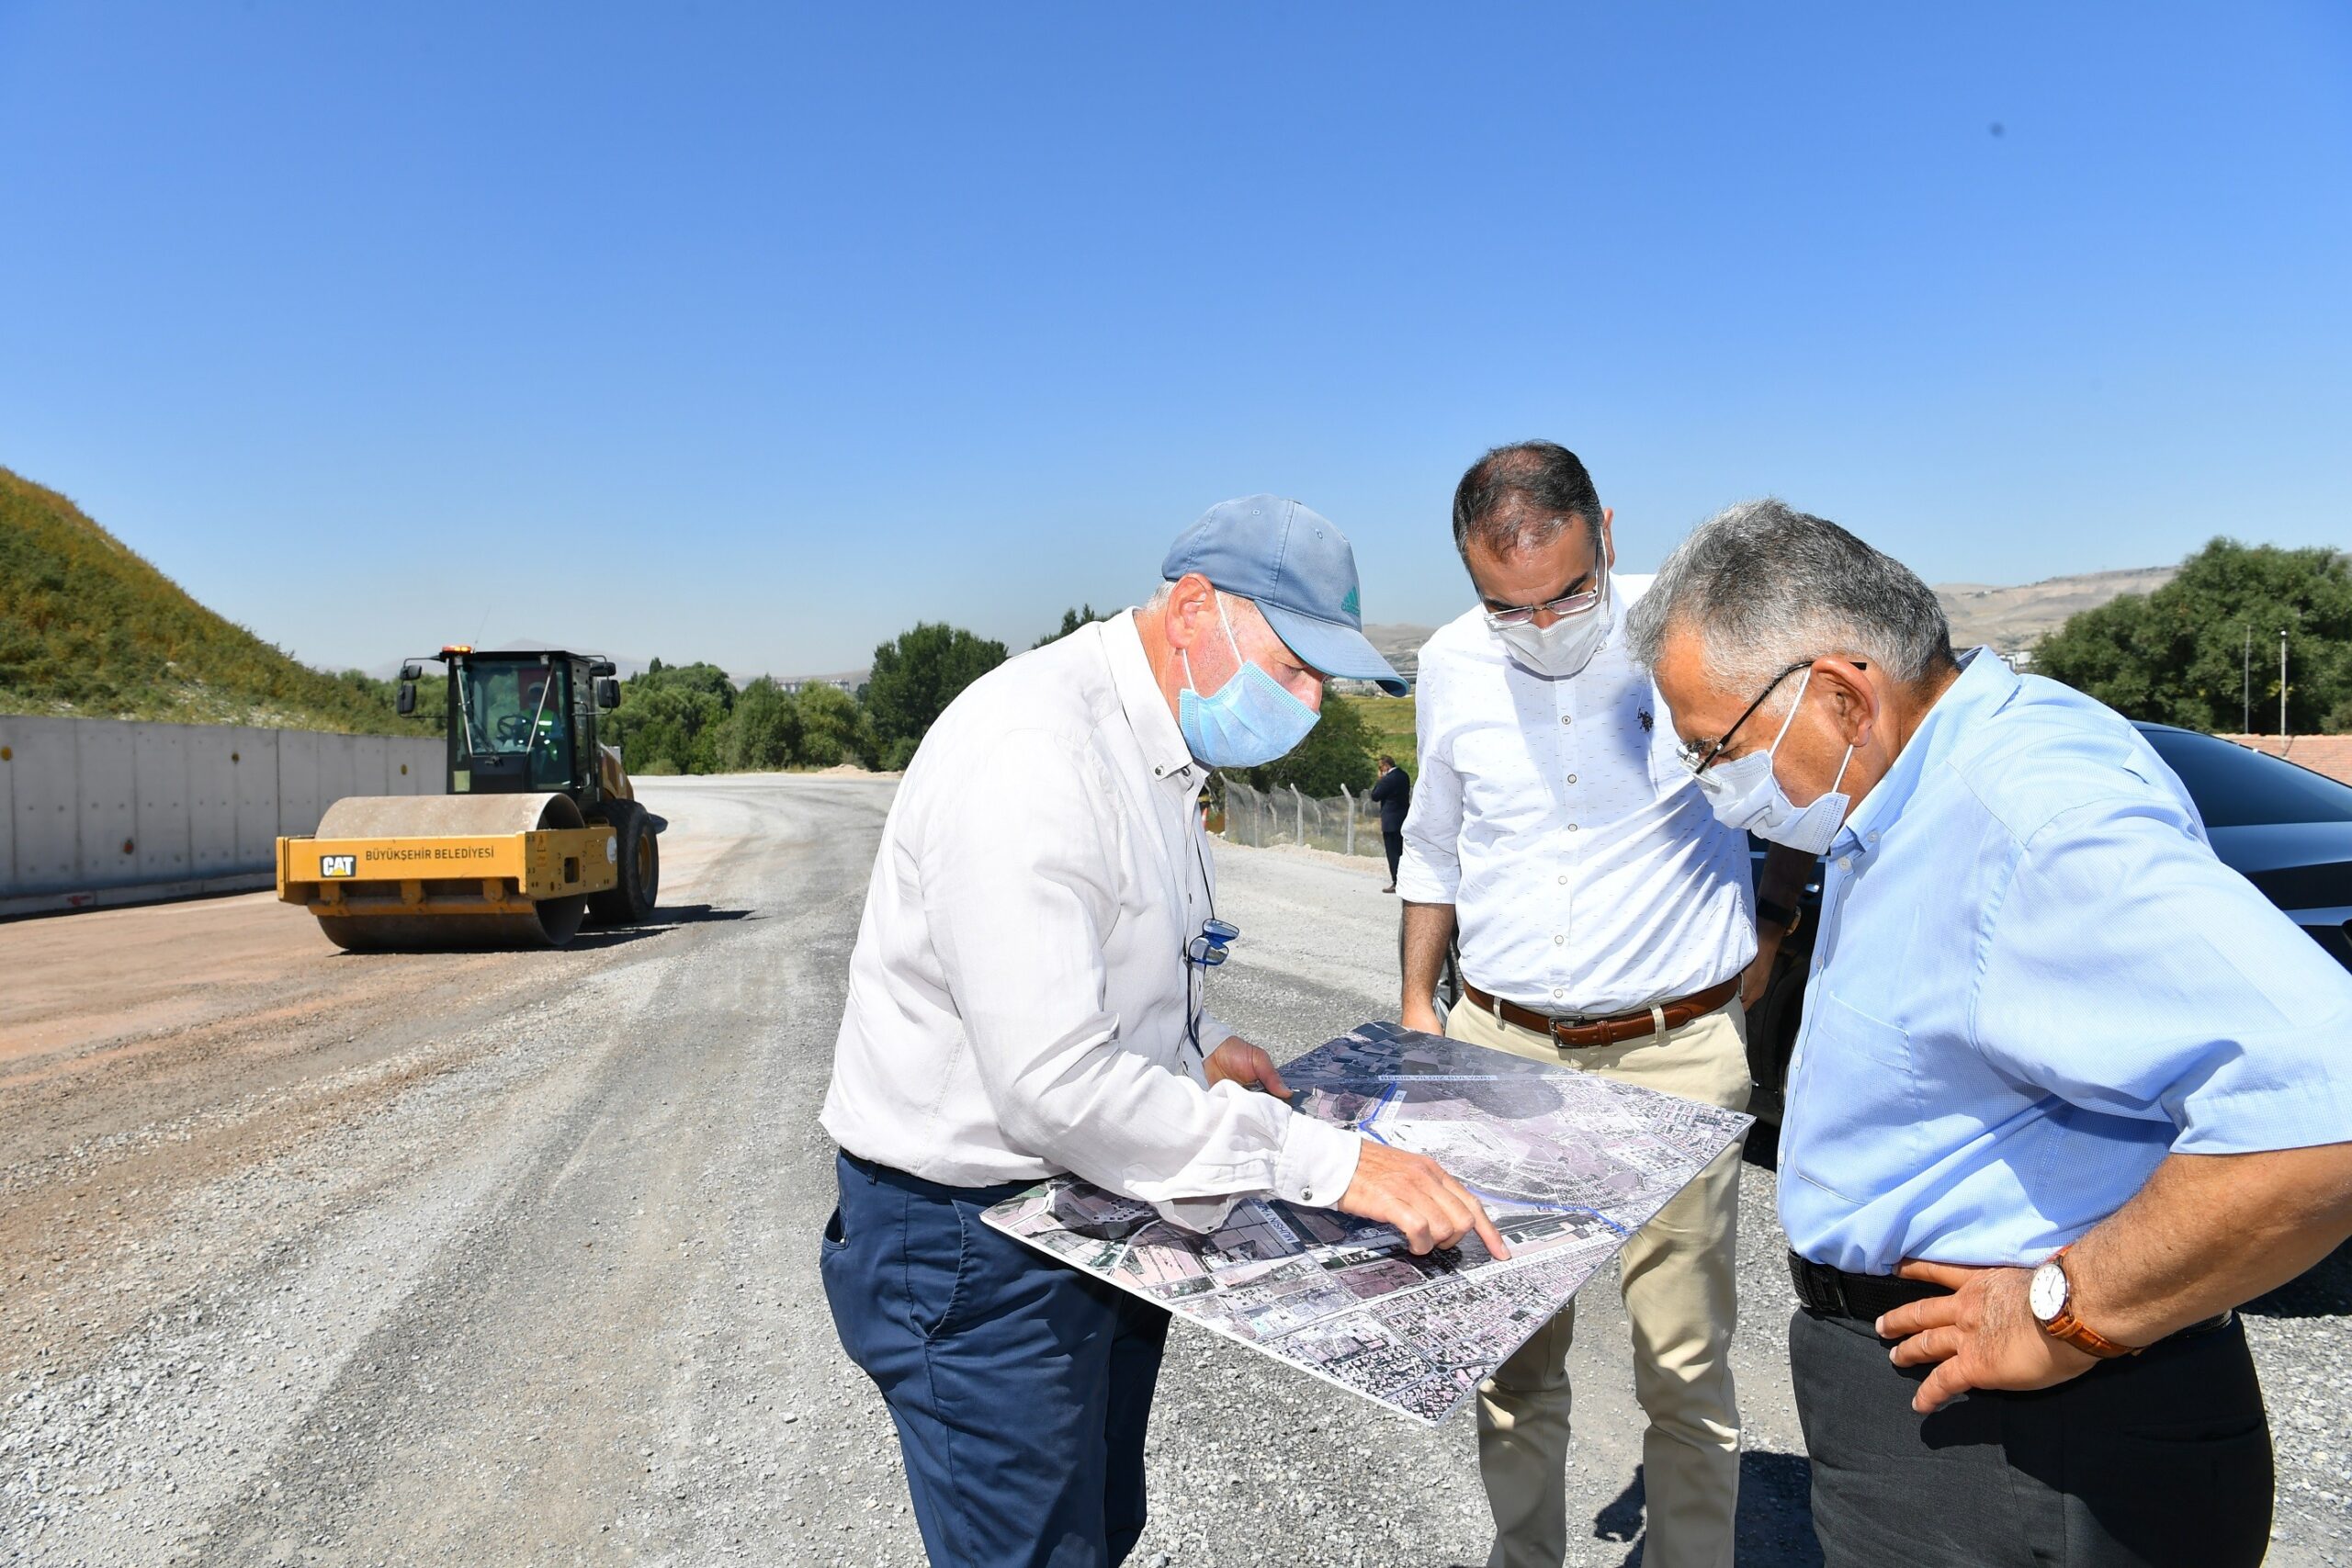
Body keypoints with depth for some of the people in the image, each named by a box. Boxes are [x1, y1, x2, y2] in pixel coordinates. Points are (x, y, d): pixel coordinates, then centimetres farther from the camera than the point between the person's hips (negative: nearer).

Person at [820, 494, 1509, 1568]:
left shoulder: (1160, 749, 7)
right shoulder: (1031, 754, -27)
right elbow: (1053, 1086, -33)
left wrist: (1201, 1044, 3)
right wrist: (1331, 1163, -30)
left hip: (1092, 1210, 9)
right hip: (976, 1250, -9)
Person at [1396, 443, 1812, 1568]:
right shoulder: (1450, 667, 0)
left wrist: (1773, 919, 4)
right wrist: (1416, 1004, 11)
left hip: (1677, 1051, -3)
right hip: (1499, 1047, 3)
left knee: (1684, 1361, 7)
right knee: (1512, 1349, 13)